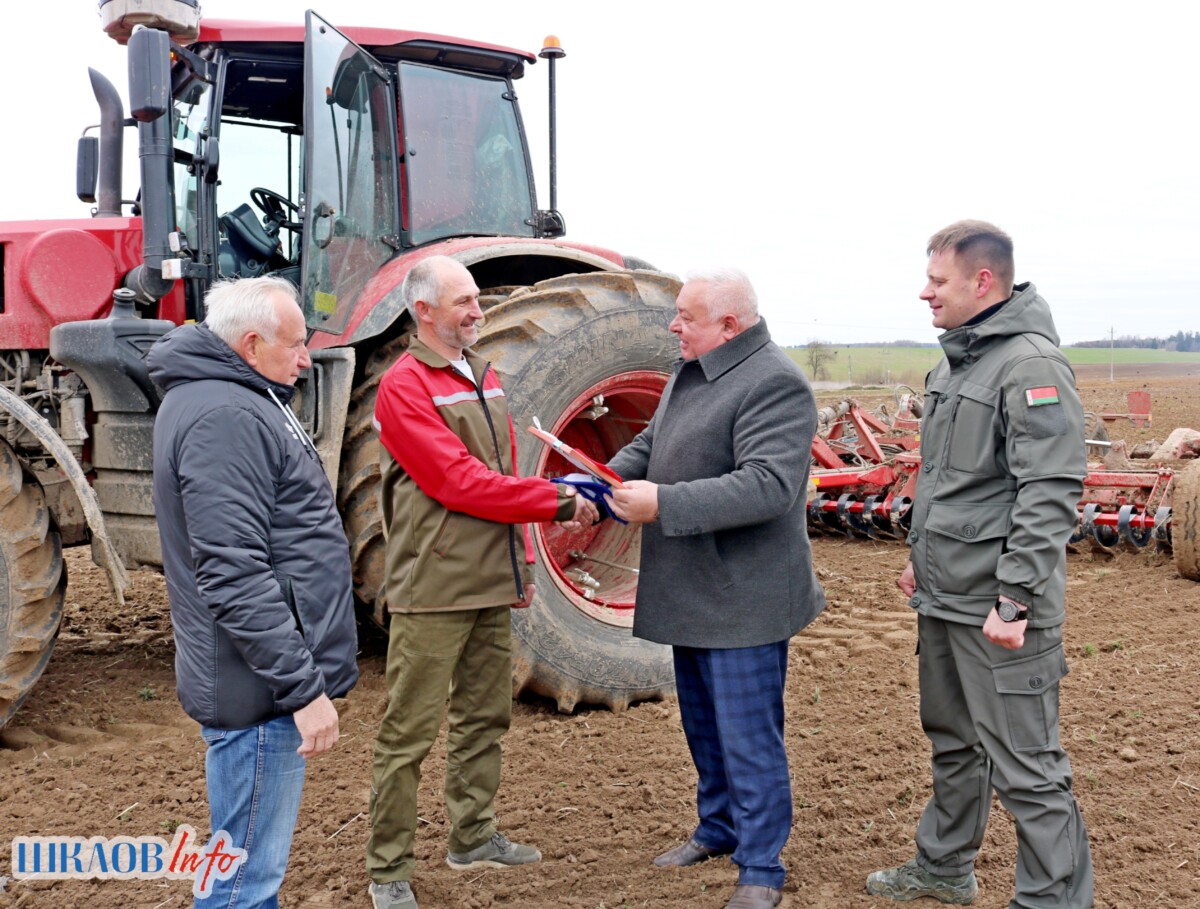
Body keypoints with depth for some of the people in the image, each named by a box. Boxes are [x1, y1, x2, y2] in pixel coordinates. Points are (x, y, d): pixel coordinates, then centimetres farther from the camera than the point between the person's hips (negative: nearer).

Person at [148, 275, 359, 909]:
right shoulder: (222, 417, -19)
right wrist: (303, 687, -22)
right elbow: (234, 577, -25)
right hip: (261, 689, -10)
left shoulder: (238, 403, 15)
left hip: (273, 678, 10)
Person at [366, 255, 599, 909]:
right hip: (432, 590, -8)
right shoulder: (404, 385, -11)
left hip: (491, 585, 8)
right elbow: (459, 482, -19)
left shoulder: (483, 377, 14)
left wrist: (521, 559, 17)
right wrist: (558, 502, -17)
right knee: (410, 732, 0)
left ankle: (474, 838, 33)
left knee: (485, 717, 18)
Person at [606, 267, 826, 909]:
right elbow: (649, 444, 17)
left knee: (748, 740, 1)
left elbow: (767, 487, -29)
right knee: (703, 728, 23)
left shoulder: (773, 384, -20)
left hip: (742, 603, -9)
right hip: (690, 596, 9)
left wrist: (664, 504, -30)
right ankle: (717, 829, 41)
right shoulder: (689, 374, 11)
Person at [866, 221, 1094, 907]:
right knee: (953, 742, 23)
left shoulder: (1032, 365, -17)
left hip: (997, 608, -10)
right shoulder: (957, 358, 12)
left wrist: (1016, 600, -24)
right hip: (944, 595, 10)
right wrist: (923, 556, 22)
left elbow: (1050, 494, -23)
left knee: (1026, 767, -2)